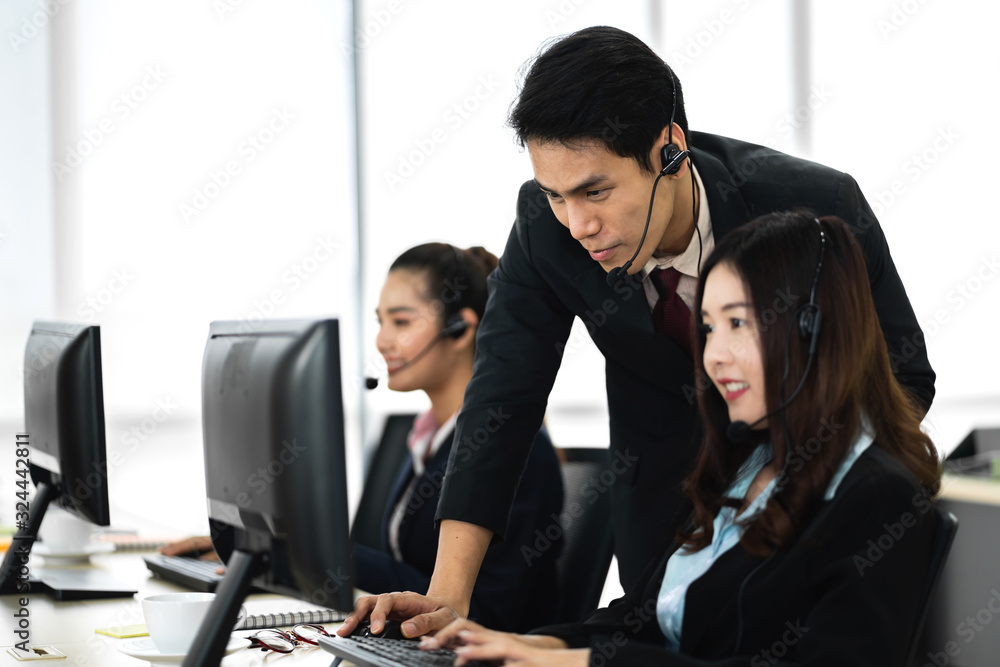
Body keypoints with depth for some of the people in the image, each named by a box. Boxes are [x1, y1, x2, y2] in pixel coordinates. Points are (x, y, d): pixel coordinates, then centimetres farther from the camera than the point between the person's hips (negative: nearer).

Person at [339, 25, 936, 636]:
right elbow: (503, 391, -19)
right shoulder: (546, 224, -22)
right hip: (663, 488, 2)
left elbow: (905, 378, -16)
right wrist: (447, 593, -29)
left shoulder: (818, 207, -29)